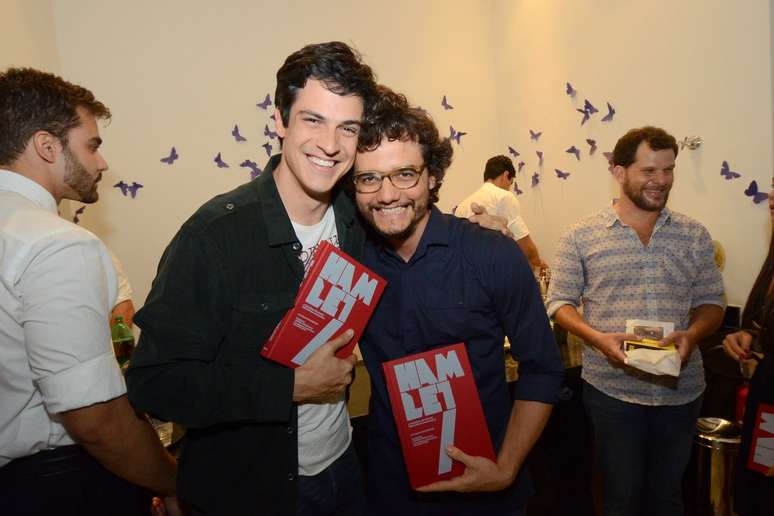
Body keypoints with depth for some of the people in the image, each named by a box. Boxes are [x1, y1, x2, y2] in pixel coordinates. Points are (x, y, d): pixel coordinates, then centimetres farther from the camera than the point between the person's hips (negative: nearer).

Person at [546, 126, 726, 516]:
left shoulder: (694, 235, 4)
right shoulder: (581, 236, -4)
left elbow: (711, 301, 8)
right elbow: (560, 301, -3)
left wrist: (692, 334, -13)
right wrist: (598, 338, -20)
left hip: (681, 390, 3)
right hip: (612, 389, -3)